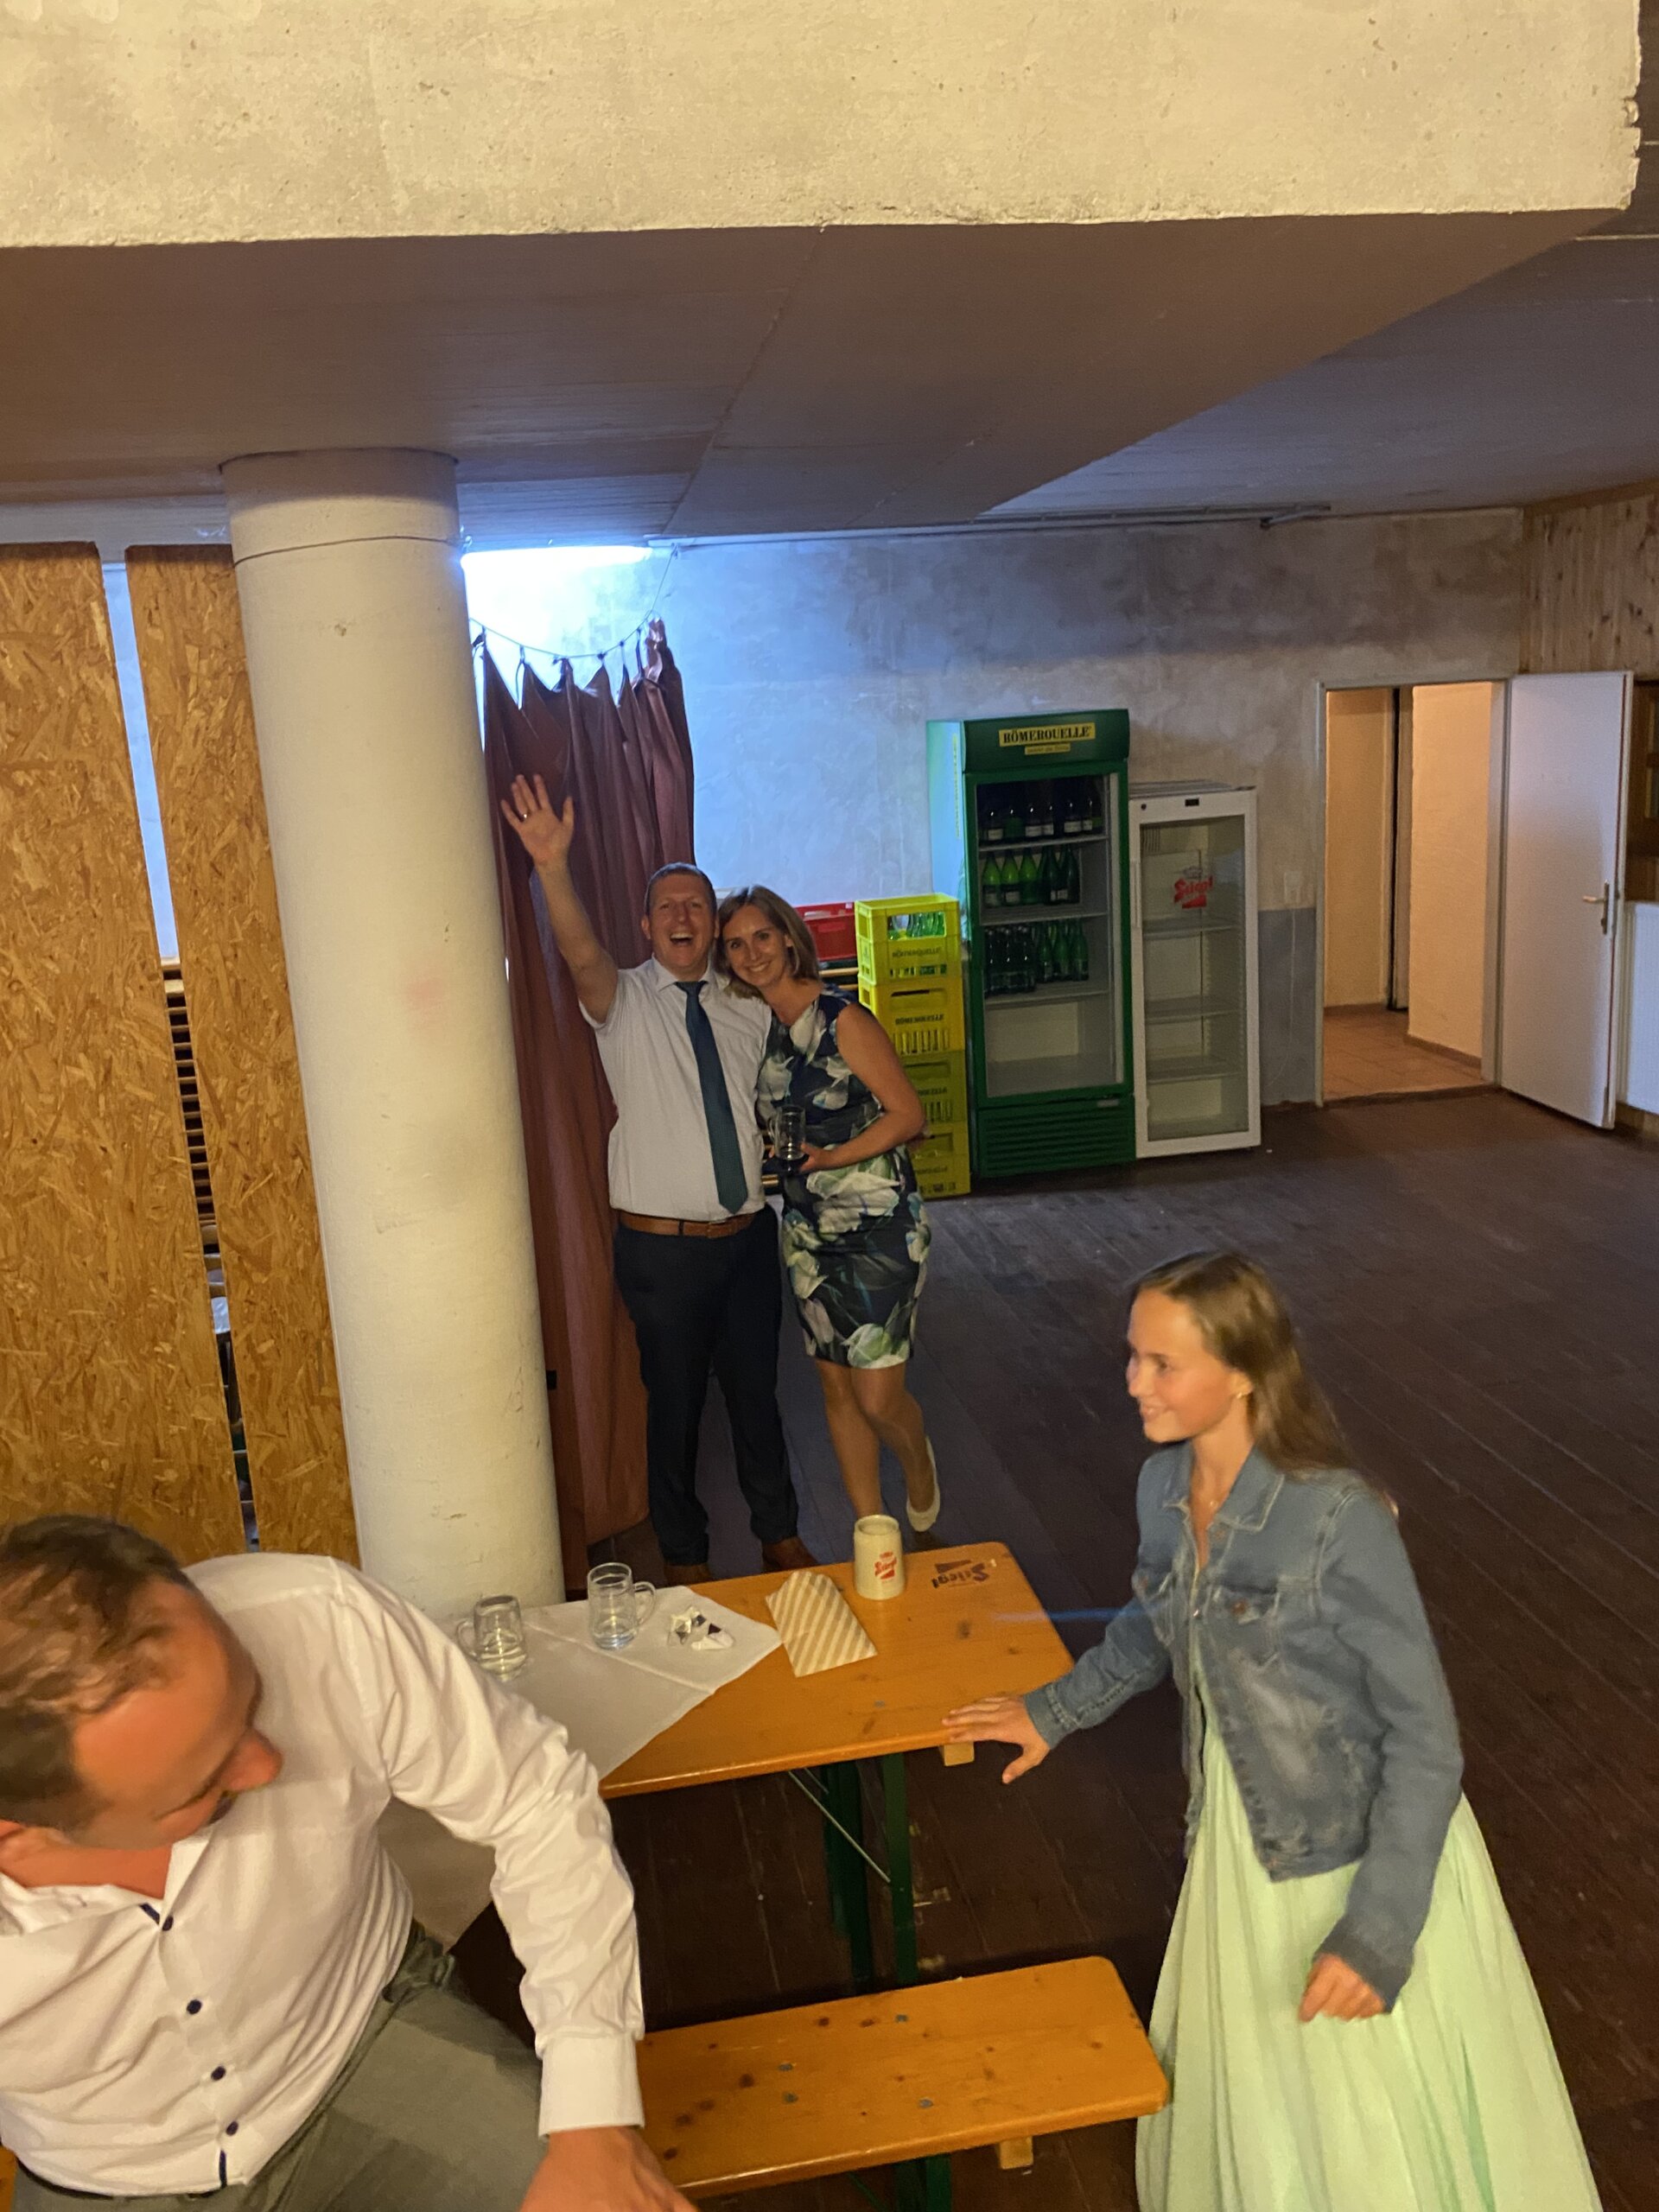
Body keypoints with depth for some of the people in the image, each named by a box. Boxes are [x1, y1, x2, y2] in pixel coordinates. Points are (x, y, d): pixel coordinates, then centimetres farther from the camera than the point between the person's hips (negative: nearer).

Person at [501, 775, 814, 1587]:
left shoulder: (745, 1010, 8)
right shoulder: (625, 1002, -6)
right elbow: (581, 955, -28)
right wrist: (553, 867, -44)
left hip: (749, 1235, 4)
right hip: (663, 1244, -4)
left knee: (756, 1391, 17)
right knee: (675, 1402, 9)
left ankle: (780, 1535, 36)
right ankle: (685, 1556, 29)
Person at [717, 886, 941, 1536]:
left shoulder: (843, 1021, -15)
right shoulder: (759, 1026, 5)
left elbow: (909, 1114, -13)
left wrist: (829, 1158, -21)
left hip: (879, 1226, -6)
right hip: (808, 1231, 6)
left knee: (878, 1397, -5)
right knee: (836, 1388, 11)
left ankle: (919, 1465, 30)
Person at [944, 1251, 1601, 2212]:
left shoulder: (1339, 1522, -29)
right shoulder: (1164, 1487, -8)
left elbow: (1425, 1738, -22)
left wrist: (1377, 1930, -23)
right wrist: (1055, 1710, 20)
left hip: (1369, 1848, -6)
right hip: (1245, 1834, 6)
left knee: (1376, 2120, 14)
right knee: (1248, 2090, 24)